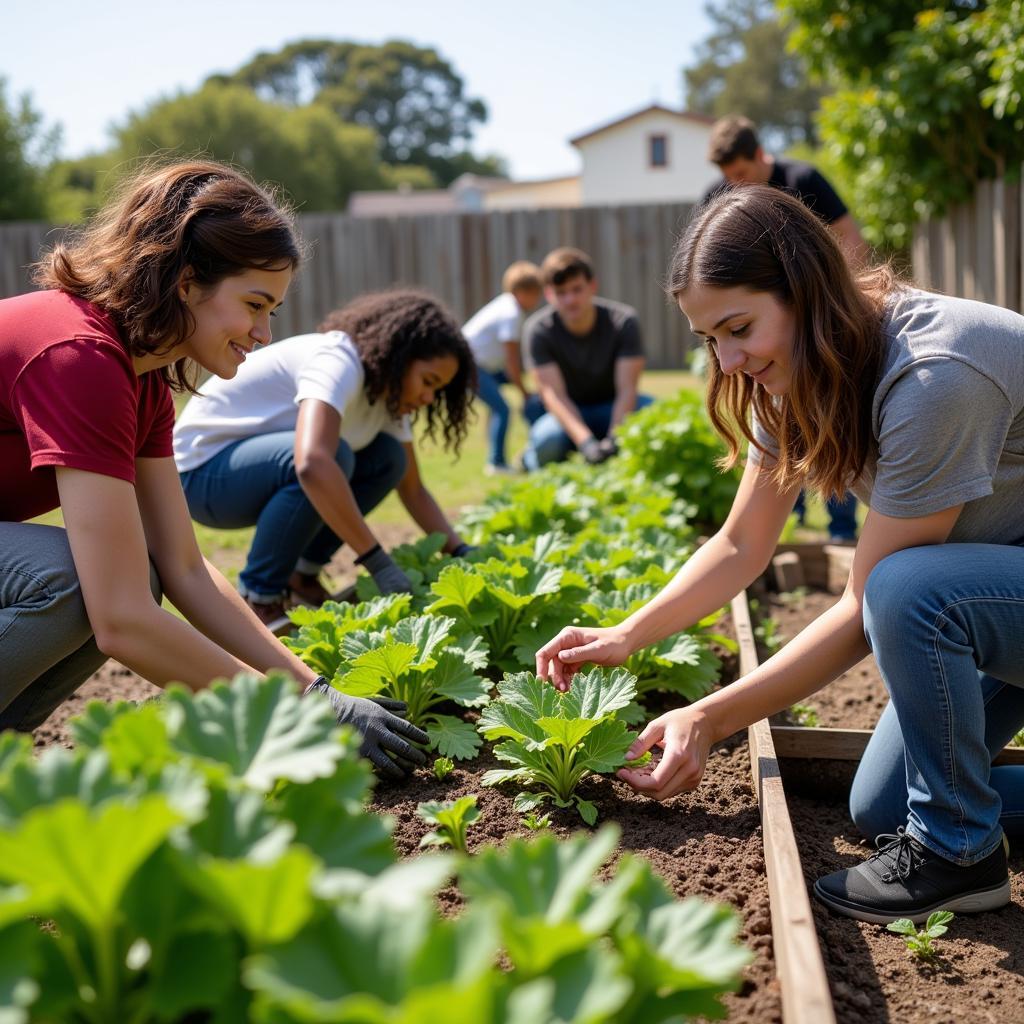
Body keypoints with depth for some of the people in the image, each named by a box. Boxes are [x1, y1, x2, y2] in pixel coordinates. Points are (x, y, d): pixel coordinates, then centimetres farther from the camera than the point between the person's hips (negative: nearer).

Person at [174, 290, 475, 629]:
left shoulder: (388, 391, -1)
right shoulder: (339, 362, -28)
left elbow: (413, 490, 5)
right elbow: (313, 464, -46)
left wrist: (461, 552, -10)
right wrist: (378, 562, -42)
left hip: (260, 459, 9)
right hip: (202, 467, -8)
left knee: (388, 457, -5)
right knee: (330, 455, -33)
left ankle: (302, 577, 4)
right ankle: (257, 600, -16)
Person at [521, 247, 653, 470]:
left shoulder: (623, 321, -17)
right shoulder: (538, 330, -18)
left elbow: (626, 388, -23)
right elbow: (553, 394, -26)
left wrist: (614, 438, -41)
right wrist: (585, 441, -42)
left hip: (612, 411, 1)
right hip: (568, 413, -1)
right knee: (546, 441, -36)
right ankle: (531, 457, 3)